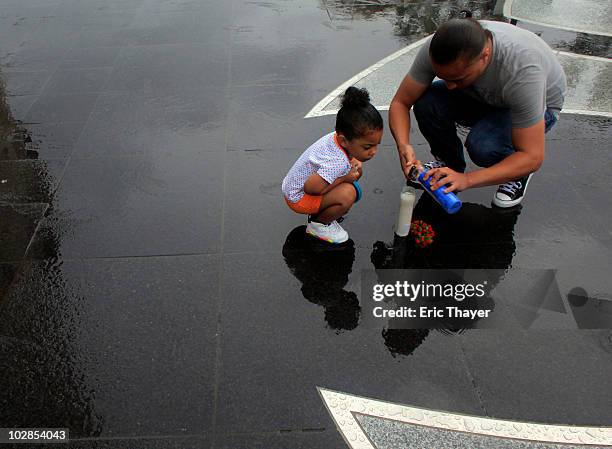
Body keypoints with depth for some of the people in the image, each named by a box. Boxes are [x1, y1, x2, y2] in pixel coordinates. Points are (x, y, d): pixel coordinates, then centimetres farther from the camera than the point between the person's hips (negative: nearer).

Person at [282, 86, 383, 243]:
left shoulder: (337, 137, -11)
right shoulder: (338, 162, -37)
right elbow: (310, 187, -35)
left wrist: (354, 161, -9)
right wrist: (344, 178, -27)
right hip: (298, 197, -9)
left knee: (356, 170, 6)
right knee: (348, 193, -31)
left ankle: (323, 212, 13)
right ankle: (318, 224, -4)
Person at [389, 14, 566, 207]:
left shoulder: (522, 70, -41)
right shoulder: (438, 49, -29)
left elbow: (533, 157, -36)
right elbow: (400, 102, -18)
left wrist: (467, 180, -46)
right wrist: (403, 145, -38)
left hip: (538, 105, -4)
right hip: (485, 96, 4)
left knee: (482, 146, -36)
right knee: (426, 103, -26)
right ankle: (449, 162, 3)